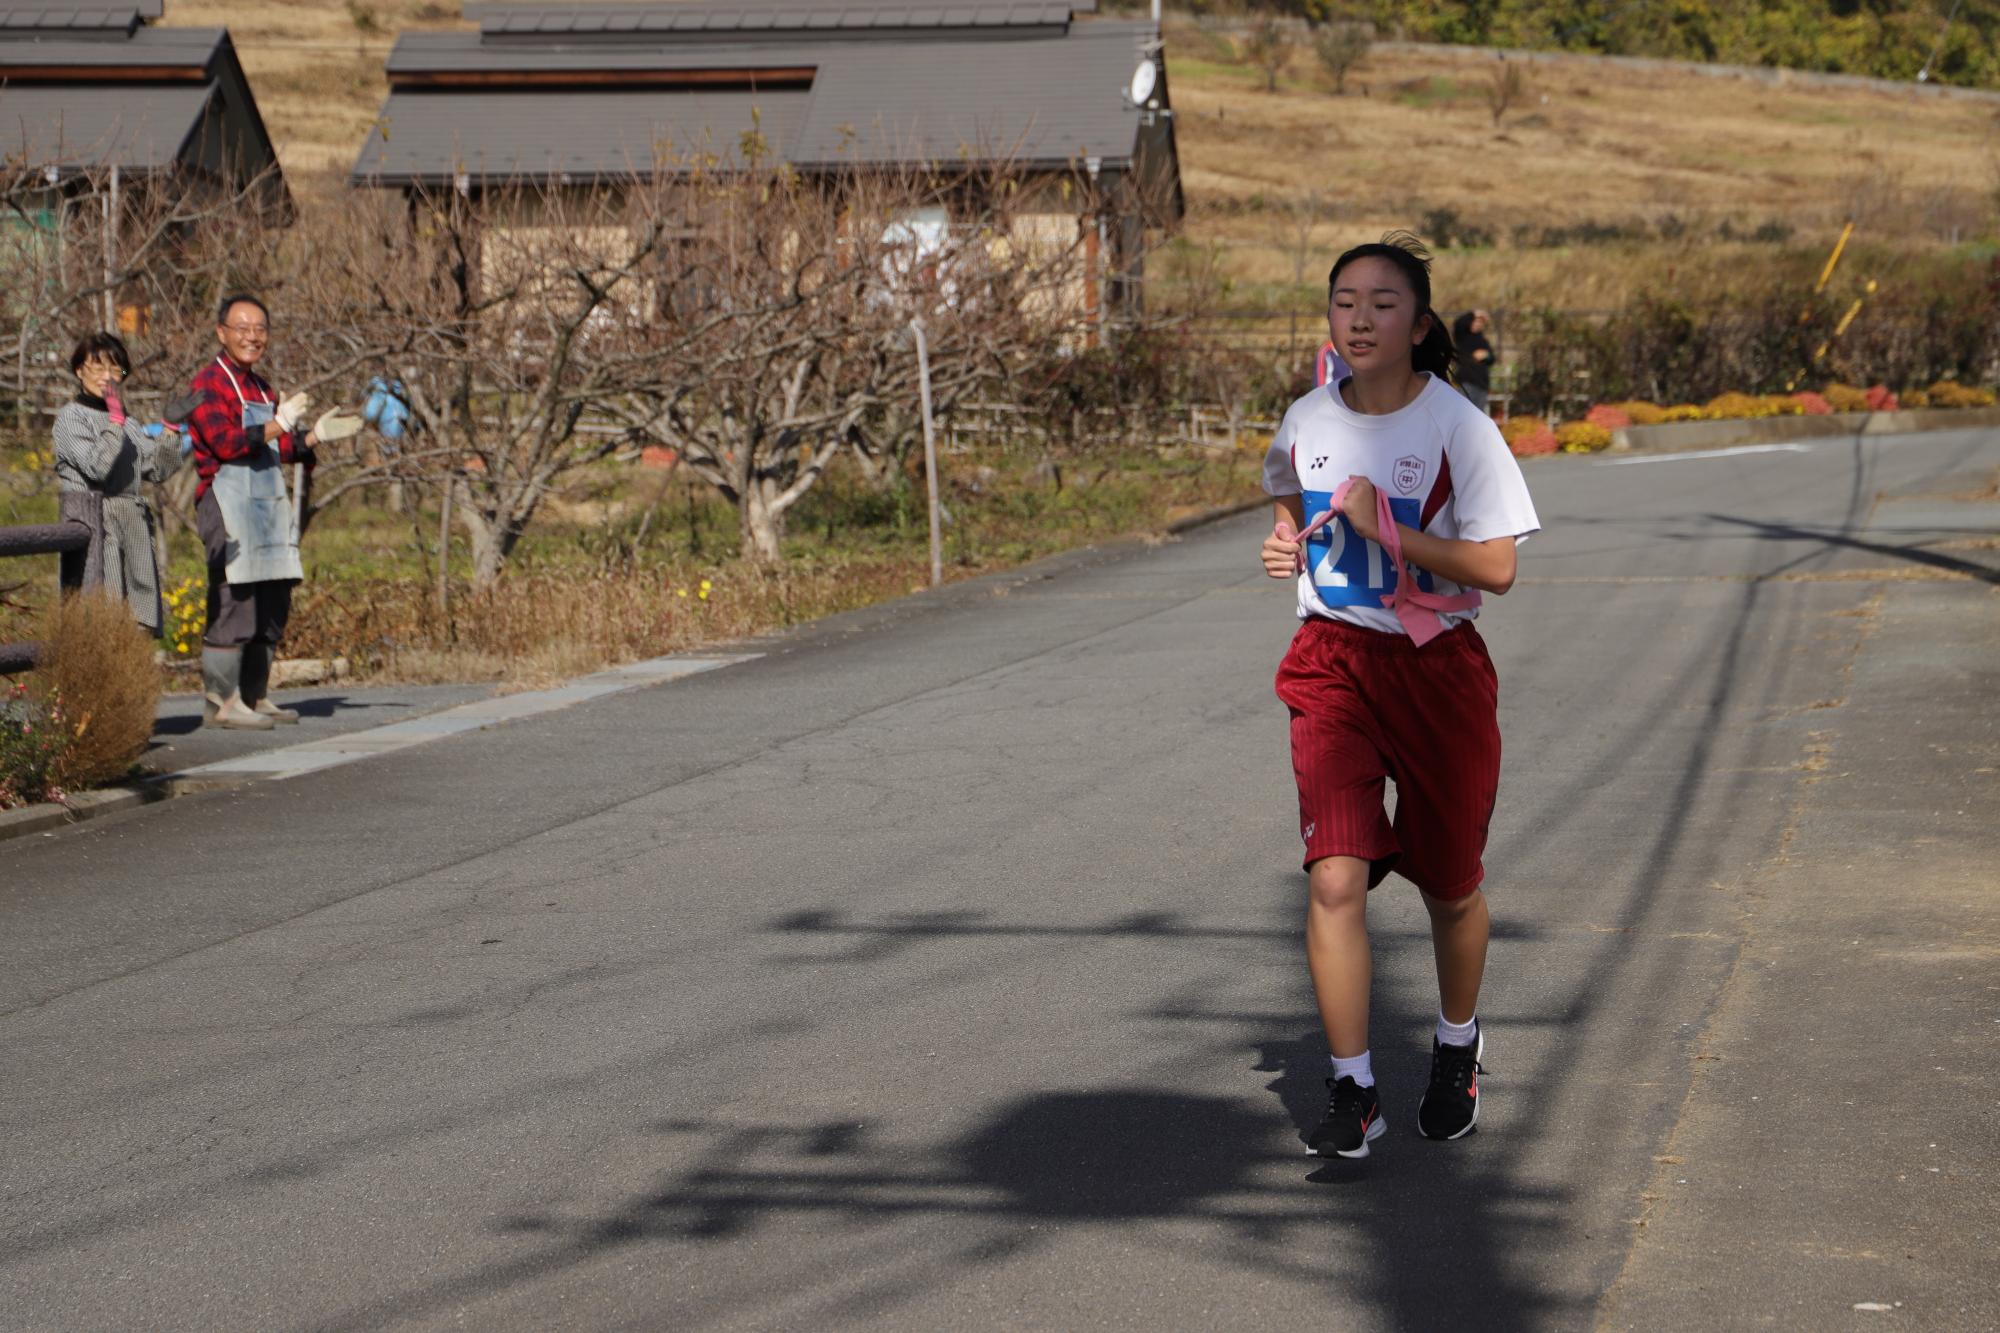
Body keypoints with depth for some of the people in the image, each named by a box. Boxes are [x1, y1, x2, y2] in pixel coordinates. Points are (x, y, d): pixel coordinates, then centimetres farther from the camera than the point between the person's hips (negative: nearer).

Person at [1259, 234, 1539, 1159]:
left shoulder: (1457, 427, -11)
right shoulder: (1306, 423, 2)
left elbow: (1495, 568, -16)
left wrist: (1383, 526, -21)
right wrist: (1287, 544, 1)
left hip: (1437, 667, -2)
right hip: (1332, 666, 2)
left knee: (1449, 885, 12)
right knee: (1335, 879, -13)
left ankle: (1456, 1049, 39)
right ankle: (1352, 1089, -5)